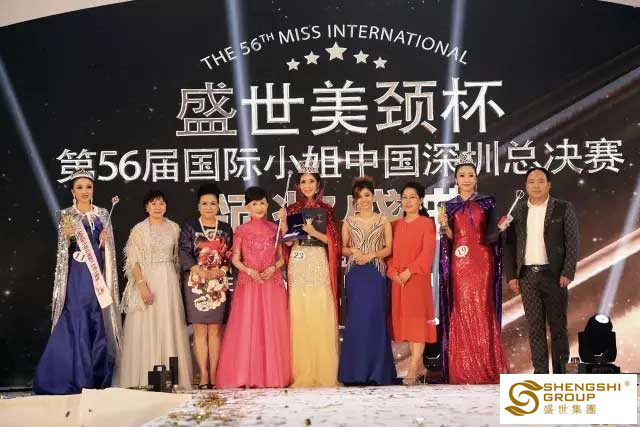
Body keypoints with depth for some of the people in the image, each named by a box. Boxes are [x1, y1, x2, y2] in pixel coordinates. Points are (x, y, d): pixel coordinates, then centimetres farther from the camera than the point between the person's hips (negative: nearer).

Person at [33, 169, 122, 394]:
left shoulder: (103, 215, 12)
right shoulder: (67, 216, 4)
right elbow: (64, 251, 1)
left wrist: (105, 242, -7)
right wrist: (68, 236, -17)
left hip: (99, 274, 3)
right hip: (77, 276, -3)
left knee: (100, 324, 2)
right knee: (78, 323, -8)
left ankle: (99, 378, 10)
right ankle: (81, 379, -3)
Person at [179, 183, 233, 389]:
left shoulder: (225, 229, 12)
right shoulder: (189, 228, 6)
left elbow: (231, 255, 7)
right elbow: (184, 254, -3)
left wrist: (221, 270, -11)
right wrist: (200, 271, -16)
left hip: (219, 283, 2)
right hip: (196, 282, -2)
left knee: (215, 329, 0)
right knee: (200, 329, -4)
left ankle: (213, 375, 0)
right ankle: (203, 376, -4)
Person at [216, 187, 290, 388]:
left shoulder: (275, 229, 8)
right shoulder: (241, 231, 4)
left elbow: (282, 257, 10)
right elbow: (235, 259, 4)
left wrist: (274, 268, -10)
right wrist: (249, 271, -12)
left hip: (272, 283, 1)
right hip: (248, 283, -1)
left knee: (272, 329, 1)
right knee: (247, 328, -3)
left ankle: (272, 376, 7)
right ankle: (246, 377, 2)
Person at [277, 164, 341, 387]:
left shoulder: (325, 210, 8)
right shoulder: (292, 210, 11)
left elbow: (333, 241, 3)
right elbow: (287, 242, 4)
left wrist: (314, 232, -11)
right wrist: (283, 221, -9)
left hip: (319, 264, -1)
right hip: (298, 265, 1)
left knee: (321, 316, -6)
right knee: (299, 317, -2)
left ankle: (324, 372, 1)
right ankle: (302, 373, 4)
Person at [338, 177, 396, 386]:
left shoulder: (383, 221, 7)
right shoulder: (349, 222, 10)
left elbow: (389, 248, 4)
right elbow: (343, 248, 12)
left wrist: (372, 255, -11)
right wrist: (352, 251, -8)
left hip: (376, 274, -1)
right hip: (355, 275, 1)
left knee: (376, 319, -3)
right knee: (355, 319, -1)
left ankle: (376, 371, 5)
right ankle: (355, 371, 6)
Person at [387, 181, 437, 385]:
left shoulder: (427, 224, -2)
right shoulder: (396, 225, 14)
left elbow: (427, 253, -10)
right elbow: (391, 252, 11)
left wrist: (409, 272, -18)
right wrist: (393, 272, -6)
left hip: (417, 278, -6)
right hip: (398, 280, 6)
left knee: (417, 321, -7)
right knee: (405, 321, 7)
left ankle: (412, 370, -10)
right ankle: (420, 367, 16)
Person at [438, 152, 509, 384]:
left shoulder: (487, 203, 7)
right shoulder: (450, 206, 10)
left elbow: (491, 234, 6)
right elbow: (450, 238, 4)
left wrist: (501, 227, -14)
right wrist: (444, 226, -15)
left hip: (482, 260, -1)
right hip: (459, 262, 1)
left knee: (482, 310, -4)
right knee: (461, 310, 0)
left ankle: (485, 368, 1)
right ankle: (463, 370, 4)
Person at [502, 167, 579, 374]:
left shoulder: (563, 208, 1)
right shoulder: (517, 210, 9)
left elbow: (572, 243, -2)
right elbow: (509, 245, 9)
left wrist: (567, 273, -11)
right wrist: (511, 275, 2)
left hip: (553, 275, -2)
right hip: (527, 275, 2)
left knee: (558, 325, 3)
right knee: (535, 326, 4)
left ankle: (560, 371, 10)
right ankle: (540, 371, 9)